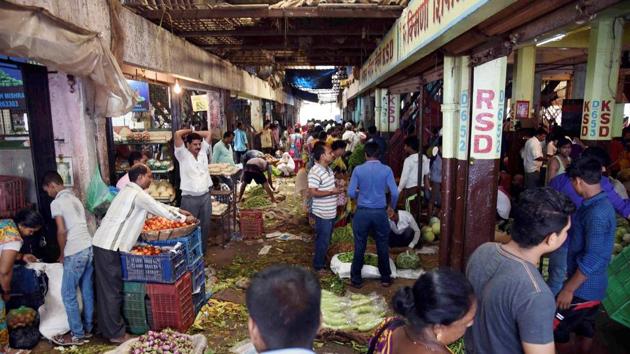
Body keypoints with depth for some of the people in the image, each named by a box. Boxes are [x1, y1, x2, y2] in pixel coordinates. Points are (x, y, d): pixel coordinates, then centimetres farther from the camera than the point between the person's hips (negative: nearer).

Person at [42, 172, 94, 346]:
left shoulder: (56, 203, -8)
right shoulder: (75, 198, 17)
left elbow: (62, 231, -15)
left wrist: (62, 254, -1)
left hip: (75, 253, -8)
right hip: (89, 247, 8)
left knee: (68, 295, 4)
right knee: (87, 291, 15)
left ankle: (77, 335, 11)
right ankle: (87, 328, 25)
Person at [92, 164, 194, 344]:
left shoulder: (129, 191, 17)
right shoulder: (138, 194, -14)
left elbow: (156, 205, 25)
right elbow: (161, 211, -7)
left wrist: (178, 210, 26)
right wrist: (184, 218, 6)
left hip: (103, 243, 10)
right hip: (110, 247, -10)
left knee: (106, 288, 17)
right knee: (112, 290, -1)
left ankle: (106, 327, 28)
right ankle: (116, 333, 9)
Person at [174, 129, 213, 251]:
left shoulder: (203, 151, 10)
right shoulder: (183, 154, -3)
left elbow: (208, 133, 15)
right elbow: (177, 134, -13)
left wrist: (193, 133, 12)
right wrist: (189, 131, 5)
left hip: (205, 196, 5)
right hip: (189, 198, -4)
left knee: (205, 225, 11)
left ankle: (202, 250, 24)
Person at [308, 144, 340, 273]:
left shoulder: (329, 169, 7)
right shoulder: (315, 172, -22)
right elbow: (313, 192, -26)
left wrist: (338, 187, 5)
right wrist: (331, 192, -24)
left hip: (331, 212, 9)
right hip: (323, 213, -9)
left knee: (326, 239, 21)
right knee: (323, 241, 3)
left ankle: (323, 260, 38)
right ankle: (318, 266, 20)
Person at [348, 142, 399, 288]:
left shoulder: (358, 169, -6)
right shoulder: (386, 169, -5)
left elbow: (351, 192, -7)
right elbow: (395, 193, -7)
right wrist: (392, 206, 12)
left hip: (362, 212, 0)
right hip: (380, 212, 1)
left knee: (359, 247, 9)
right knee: (382, 246, 14)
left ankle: (356, 279, 19)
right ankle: (386, 278, 26)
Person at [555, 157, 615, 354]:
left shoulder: (597, 213, -26)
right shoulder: (600, 204, 5)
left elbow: (593, 260, -28)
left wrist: (568, 289, -23)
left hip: (584, 288, -9)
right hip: (590, 286, 9)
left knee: (553, 330, 1)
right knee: (584, 330, 21)